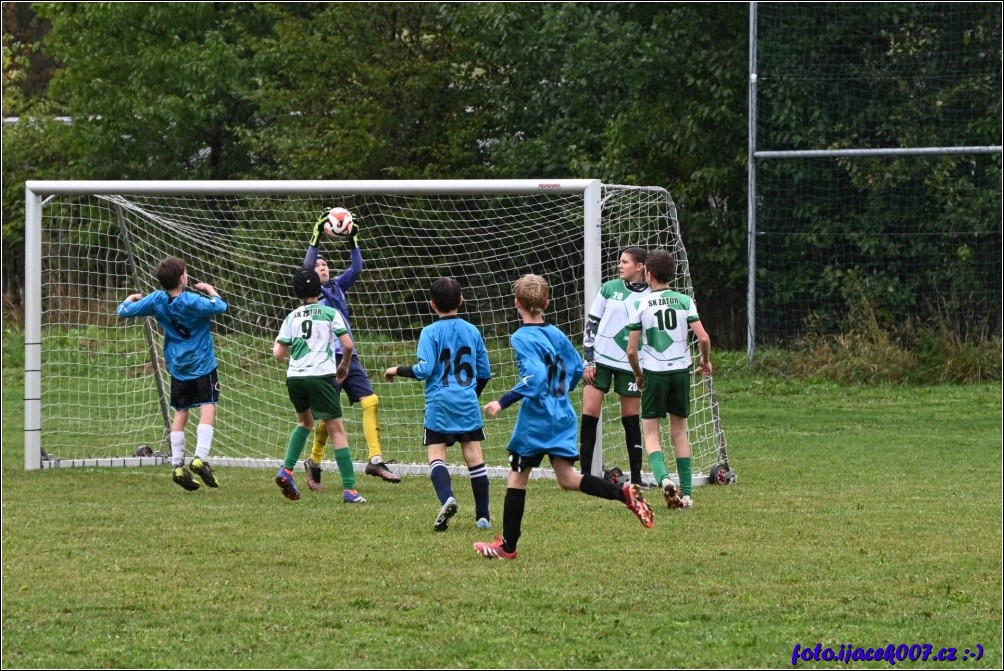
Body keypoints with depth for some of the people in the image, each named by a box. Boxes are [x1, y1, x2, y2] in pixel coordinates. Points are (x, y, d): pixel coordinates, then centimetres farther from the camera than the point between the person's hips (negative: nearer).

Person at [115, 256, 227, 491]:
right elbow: (220, 306, -20)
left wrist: (131, 299, 27)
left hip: (177, 366, 5)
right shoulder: (192, 301, -16)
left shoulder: (157, 300, -2)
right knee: (208, 410, -7)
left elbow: (123, 311, 5)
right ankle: (200, 458, -24)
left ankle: (177, 465, 5)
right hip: (202, 365, -5)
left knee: (180, 414, 11)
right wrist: (210, 289, -2)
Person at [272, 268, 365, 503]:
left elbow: (279, 354, 9)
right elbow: (348, 345, -3)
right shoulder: (330, 313, 3)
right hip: (321, 376, -4)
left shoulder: (291, 318, 11)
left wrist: (277, 345, 33)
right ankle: (350, 490, -8)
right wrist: (344, 366, 16)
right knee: (337, 431, -1)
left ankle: (286, 470, 12)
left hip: (294, 377, 4)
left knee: (305, 421, 29)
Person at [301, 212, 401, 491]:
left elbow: (356, 269, 8)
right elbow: (307, 264, -15)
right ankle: (314, 463, 16)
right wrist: (316, 236, -21)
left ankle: (375, 460, -9)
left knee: (370, 401, -9)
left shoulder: (337, 286, 15)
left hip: (349, 356, 5)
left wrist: (353, 241, -2)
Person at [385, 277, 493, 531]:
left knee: (436, 456, -2)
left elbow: (424, 370, -14)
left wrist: (397, 371, 3)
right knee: (474, 457, 6)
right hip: (468, 404, 3)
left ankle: (447, 498, -29)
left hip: (440, 405, -3)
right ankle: (483, 516, 9)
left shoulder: (430, 333, -5)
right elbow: (484, 373, 12)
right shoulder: (472, 331, 7)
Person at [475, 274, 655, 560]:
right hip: (563, 416, 7)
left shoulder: (522, 338, -14)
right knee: (568, 478, 7)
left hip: (536, 418, -7)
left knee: (517, 477, 5)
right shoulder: (556, 334, 8)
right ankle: (626, 494, -12)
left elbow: (534, 378, -25)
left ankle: (507, 546, 11)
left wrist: (503, 402, -24)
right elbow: (577, 368, 15)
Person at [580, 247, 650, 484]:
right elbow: (591, 323, 5)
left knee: (631, 418, 2)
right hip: (600, 359, 1)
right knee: (589, 411, -6)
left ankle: (636, 476, 9)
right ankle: (585, 473, 0)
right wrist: (588, 359, -3)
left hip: (629, 364, -1)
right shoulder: (609, 288, 3)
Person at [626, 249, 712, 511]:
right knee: (679, 432, 13)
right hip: (680, 371, 3)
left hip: (654, 373, -2)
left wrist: (638, 374, 14)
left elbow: (631, 350, -5)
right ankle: (687, 492, 8)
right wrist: (706, 361, 13)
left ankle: (663, 477, -23)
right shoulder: (685, 302, 0)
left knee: (651, 433, 5)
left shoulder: (641, 305, -5)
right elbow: (703, 337, -7)